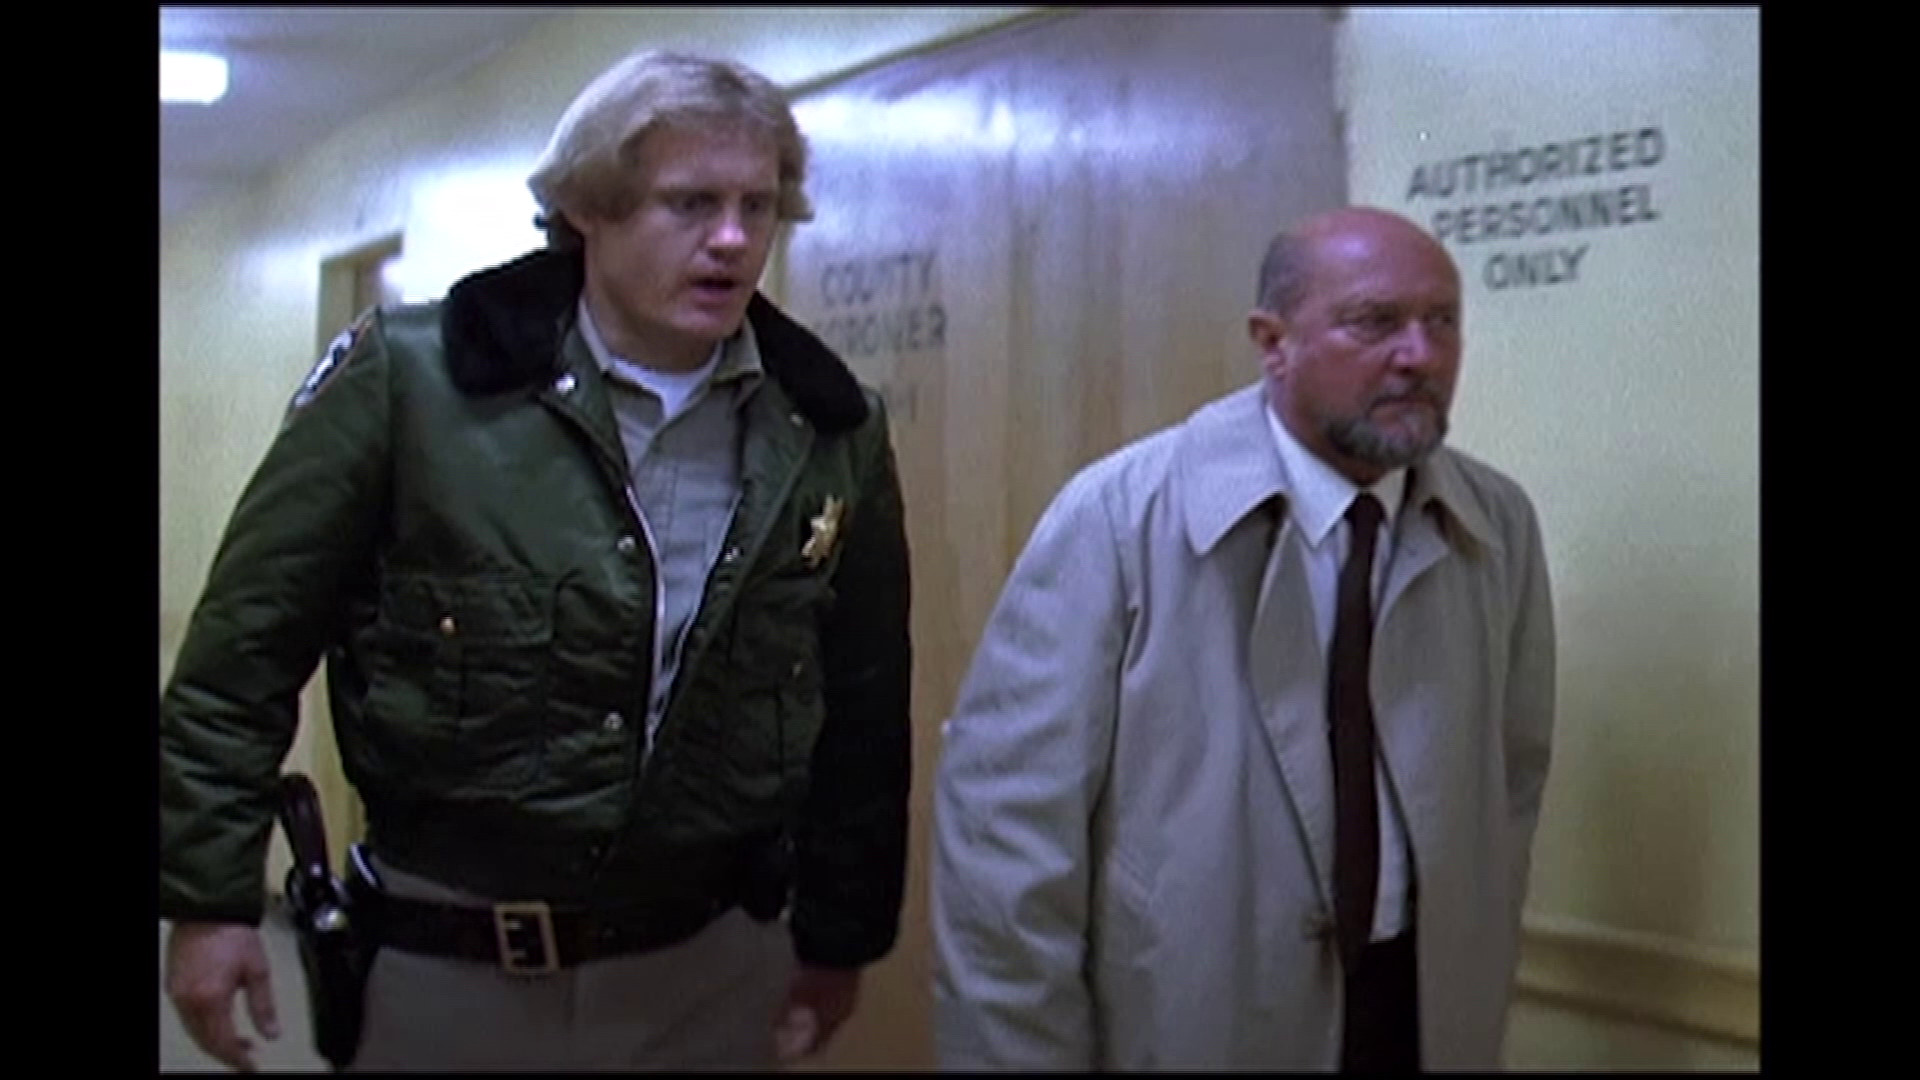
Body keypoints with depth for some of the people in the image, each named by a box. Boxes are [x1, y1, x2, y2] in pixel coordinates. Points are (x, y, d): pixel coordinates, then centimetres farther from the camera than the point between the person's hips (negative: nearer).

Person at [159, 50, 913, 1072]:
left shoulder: (831, 431, -2)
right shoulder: (408, 378, -12)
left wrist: (841, 934, 12)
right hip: (443, 964, -2)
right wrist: (211, 891, -5)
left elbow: (863, 704, 7)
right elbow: (249, 641, -5)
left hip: (714, 961, 3)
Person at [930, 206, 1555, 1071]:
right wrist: (1022, 1051, -16)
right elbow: (1009, 813, -17)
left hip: (1425, 1015, 4)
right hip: (1184, 1018, -3)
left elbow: (1512, 775, 7)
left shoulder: (1502, 529, -3)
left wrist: (1470, 983, 5)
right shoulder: (1118, 518, -16)